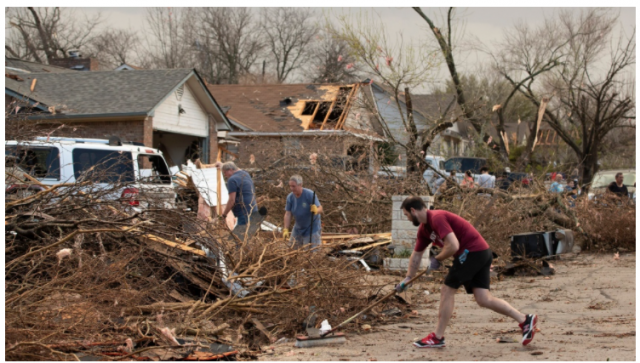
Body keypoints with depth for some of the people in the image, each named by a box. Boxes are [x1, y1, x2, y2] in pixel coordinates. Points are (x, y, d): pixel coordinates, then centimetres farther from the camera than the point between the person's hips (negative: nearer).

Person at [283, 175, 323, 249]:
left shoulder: (310, 194, -22)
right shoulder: (290, 197, -8)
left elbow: (320, 209, -22)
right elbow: (288, 214, -10)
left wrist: (316, 210, -46)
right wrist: (286, 229, -19)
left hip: (312, 228, -5)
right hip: (298, 228, 5)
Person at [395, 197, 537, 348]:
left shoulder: (437, 218, -15)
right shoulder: (424, 229, 16)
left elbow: (453, 245, -24)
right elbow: (416, 255, 27)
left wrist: (437, 259, -9)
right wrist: (408, 278, 27)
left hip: (472, 252, -9)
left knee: (447, 291, -4)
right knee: (484, 299, 2)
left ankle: (437, 337, 3)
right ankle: (524, 320, 3)